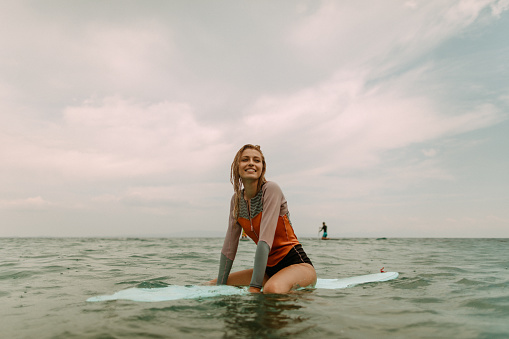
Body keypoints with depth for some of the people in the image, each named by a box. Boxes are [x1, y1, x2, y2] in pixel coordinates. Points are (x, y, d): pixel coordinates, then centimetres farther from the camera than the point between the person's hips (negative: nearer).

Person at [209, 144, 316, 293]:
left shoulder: (271, 189, -15)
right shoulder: (237, 199, 4)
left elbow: (265, 240, -24)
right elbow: (229, 247, 4)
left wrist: (254, 287, -28)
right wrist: (220, 286, -1)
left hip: (297, 264, -7)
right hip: (270, 268, 7)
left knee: (272, 289, -40)